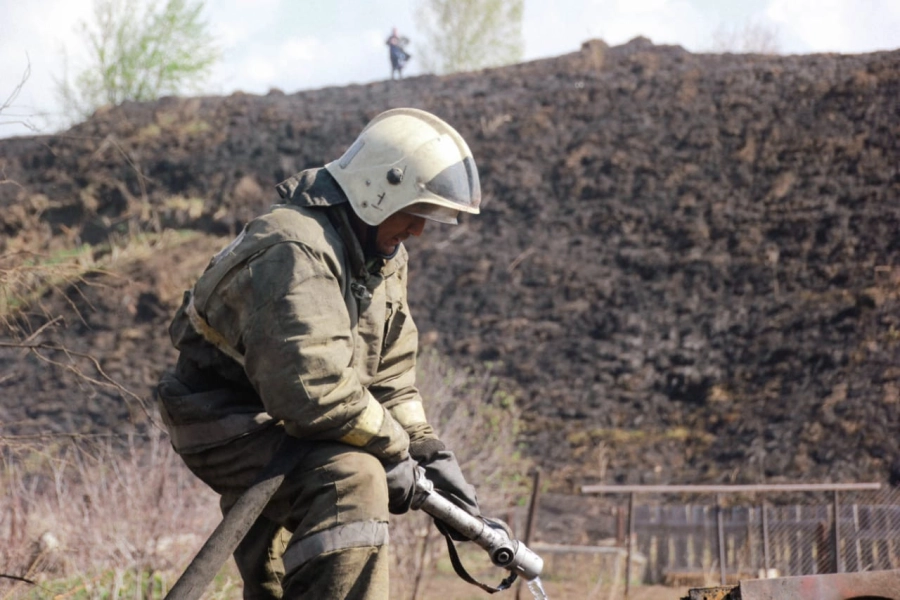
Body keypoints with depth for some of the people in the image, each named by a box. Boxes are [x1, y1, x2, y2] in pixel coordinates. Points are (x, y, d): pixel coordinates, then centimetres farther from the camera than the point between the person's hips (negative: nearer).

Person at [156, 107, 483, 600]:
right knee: (351, 478, -33)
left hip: (278, 423, 11)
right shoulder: (294, 250, -28)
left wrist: (428, 450, -1)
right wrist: (392, 449, -24)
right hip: (226, 424, -11)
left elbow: (390, 372, 10)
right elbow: (313, 389, -35)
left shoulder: (383, 256, 6)